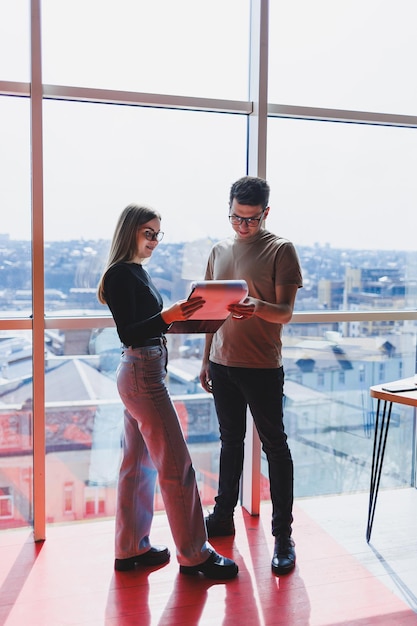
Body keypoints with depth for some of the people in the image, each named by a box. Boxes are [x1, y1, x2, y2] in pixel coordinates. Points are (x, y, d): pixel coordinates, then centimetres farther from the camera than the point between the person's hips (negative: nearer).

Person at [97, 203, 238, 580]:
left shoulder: (136, 272, 15)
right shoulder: (121, 274, -13)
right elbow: (127, 333, -20)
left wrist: (178, 314, 15)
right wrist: (166, 317, -34)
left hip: (143, 372, 10)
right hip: (142, 374, -10)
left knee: (139, 463, 14)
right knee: (176, 466, -3)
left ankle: (131, 549, 25)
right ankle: (194, 555, 9)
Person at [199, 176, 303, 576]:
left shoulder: (281, 250, -6)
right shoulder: (219, 251, 11)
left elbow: (286, 312, -11)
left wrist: (256, 307, -32)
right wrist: (206, 359, 13)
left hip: (262, 367, -5)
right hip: (223, 364, 5)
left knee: (274, 445, 2)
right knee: (230, 441, 16)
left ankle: (283, 535, 11)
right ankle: (224, 515, 30)